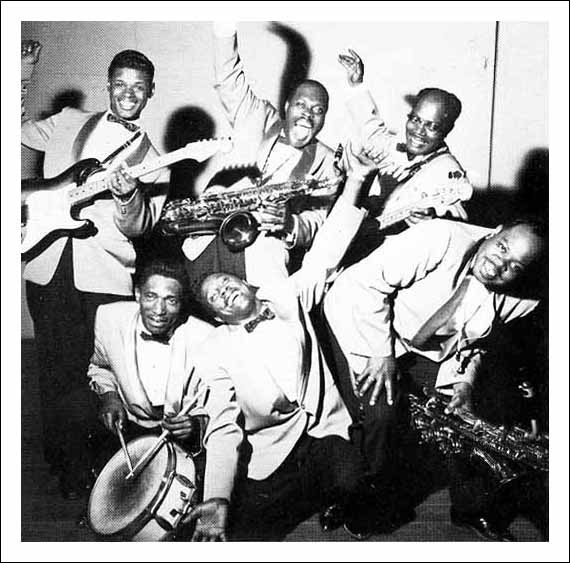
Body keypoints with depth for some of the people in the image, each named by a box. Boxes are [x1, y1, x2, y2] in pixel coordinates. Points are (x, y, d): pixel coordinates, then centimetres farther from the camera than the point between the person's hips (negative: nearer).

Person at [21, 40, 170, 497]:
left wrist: (128, 196, -25)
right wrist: (24, 78, 11)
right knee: (55, 369, 9)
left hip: (105, 276, -2)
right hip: (47, 265, 2)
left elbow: (138, 227, -3)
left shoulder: (153, 160, 7)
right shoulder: (69, 123, 14)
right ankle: (64, 466, 26)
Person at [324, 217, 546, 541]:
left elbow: (473, 342, 9)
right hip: (367, 323, -5)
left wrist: (465, 382, -7)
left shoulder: (512, 301, -11)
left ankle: (469, 508, 28)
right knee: (381, 411, -19)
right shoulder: (442, 238, -32)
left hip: (428, 346, 6)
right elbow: (368, 283, -29)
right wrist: (382, 352, -24)